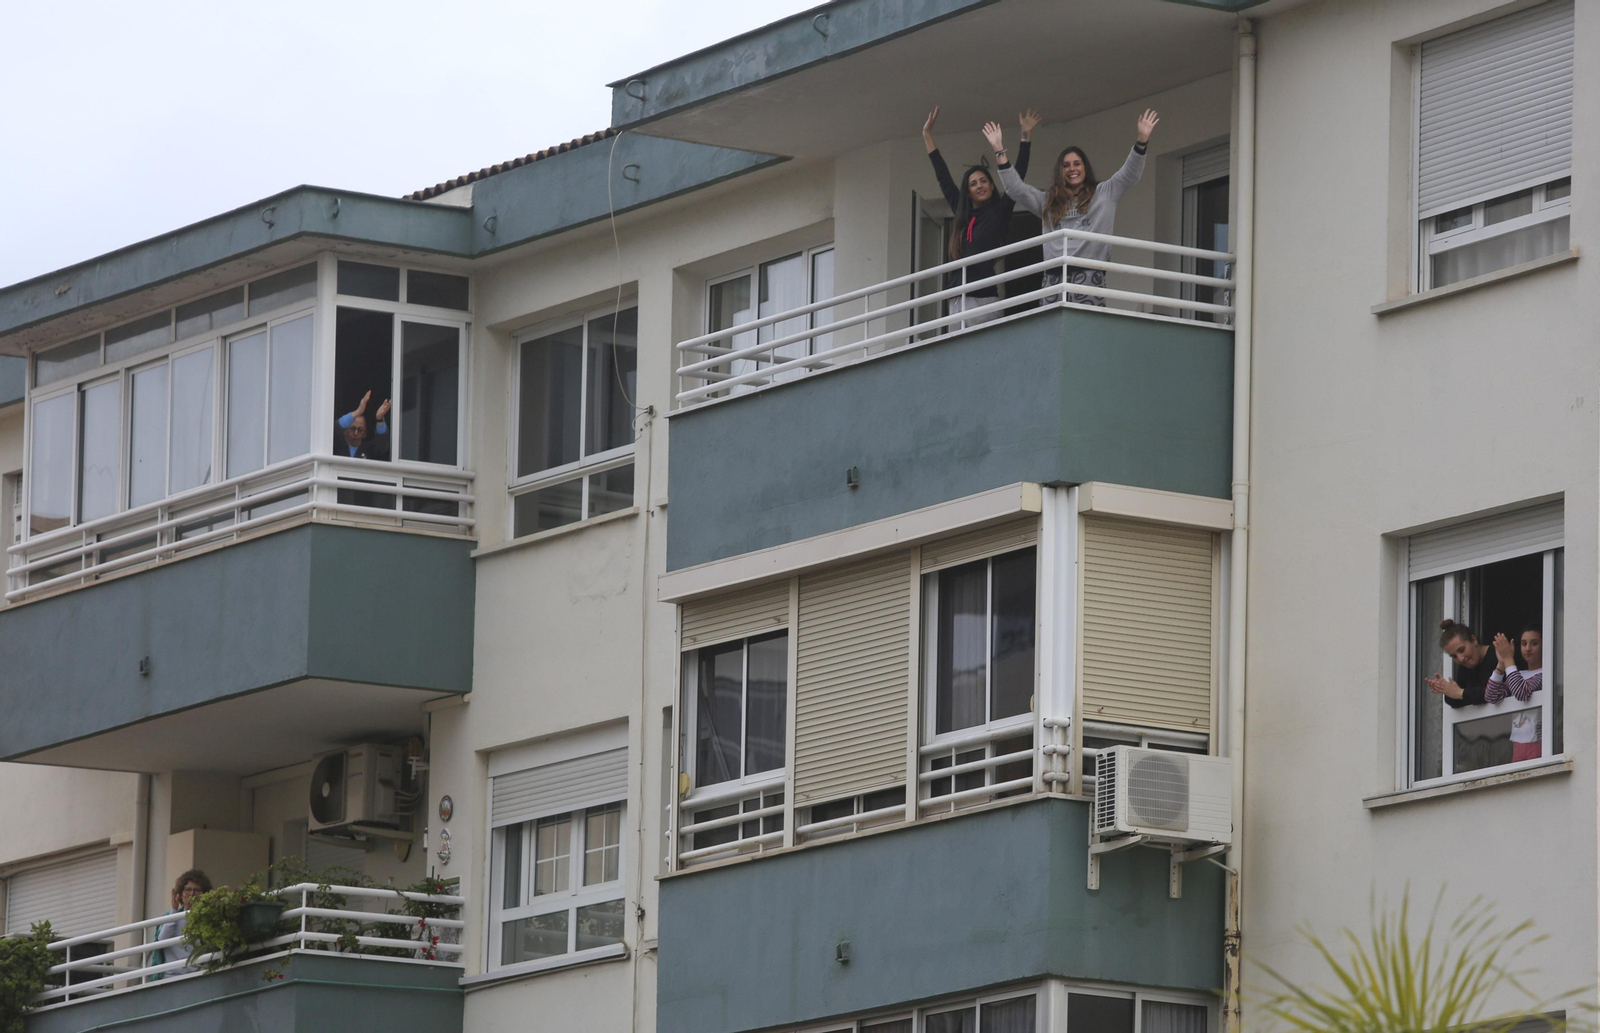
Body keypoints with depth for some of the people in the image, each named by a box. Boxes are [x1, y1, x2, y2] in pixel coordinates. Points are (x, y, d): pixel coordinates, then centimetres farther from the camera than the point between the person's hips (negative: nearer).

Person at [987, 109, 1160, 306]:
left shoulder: (1103, 194, 16)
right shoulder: (1048, 201, 25)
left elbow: (1130, 173, 7)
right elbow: (1015, 187, 23)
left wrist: (1142, 140, -7)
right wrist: (999, 150, 18)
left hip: (1090, 275, -3)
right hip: (1055, 277, 3)